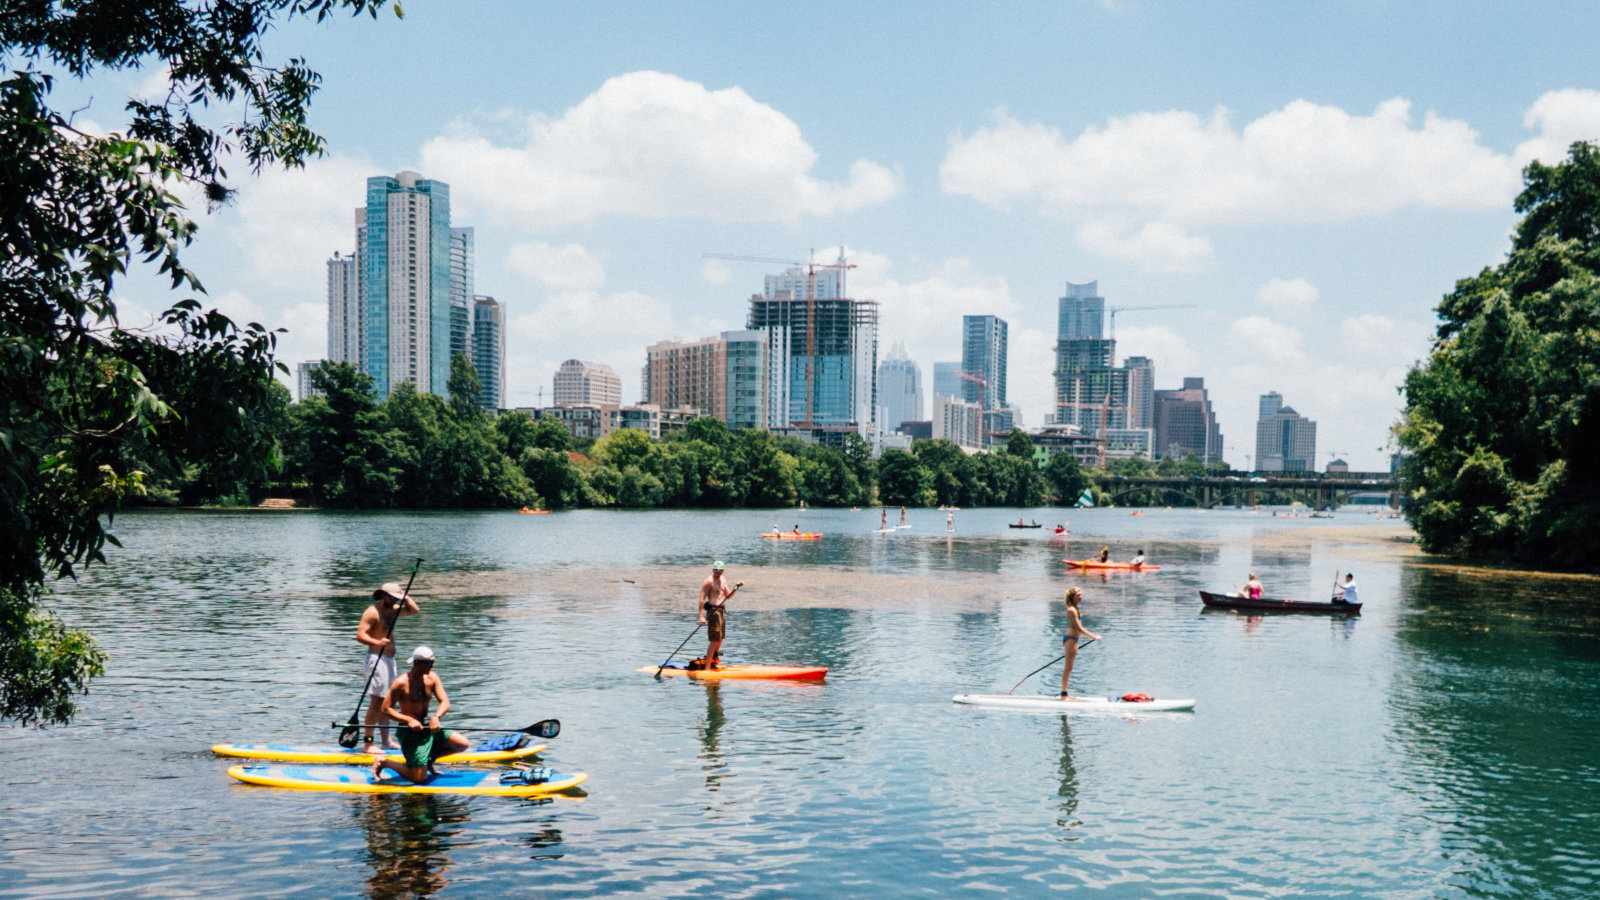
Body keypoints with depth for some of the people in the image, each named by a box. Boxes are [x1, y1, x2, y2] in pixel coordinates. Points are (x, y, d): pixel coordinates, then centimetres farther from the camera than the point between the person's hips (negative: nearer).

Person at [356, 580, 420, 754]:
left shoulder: (392, 609, 13)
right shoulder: (372, 612, -13)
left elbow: (414, 610, 20)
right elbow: (360, 635, -20)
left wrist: (405, 596, 6)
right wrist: (377, 642, -34)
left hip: (389, 659, 9)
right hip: (377, 659, -9)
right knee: (376, 701, -11)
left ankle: (387, 740, 22)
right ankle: (369, 743, -10)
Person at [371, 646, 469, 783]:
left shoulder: (432, 678, 2)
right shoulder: (401, 683, -15)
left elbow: (445, 702, -4)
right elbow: (386, 709, -14)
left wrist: (436, 717, -25)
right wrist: (409, 719, -25)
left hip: (427, 726, 6)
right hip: (409, 731, -6)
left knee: (464, 744, -3)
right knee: (419, 778, -12)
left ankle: (429, 757, 18)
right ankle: (383, 762, 10)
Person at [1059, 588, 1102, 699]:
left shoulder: (1074, 609, 14)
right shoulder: (1072, 610, -16)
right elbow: (1078, 628, -19)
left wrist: (1092, 635, 17)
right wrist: (1093, 636, -14)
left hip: (1073, 640, 10)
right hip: (1070, 640, -10)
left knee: (1068, 668, 12)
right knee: (1068, 668, -6)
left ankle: (1064, 693, 17)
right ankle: (1064, 693, -4)